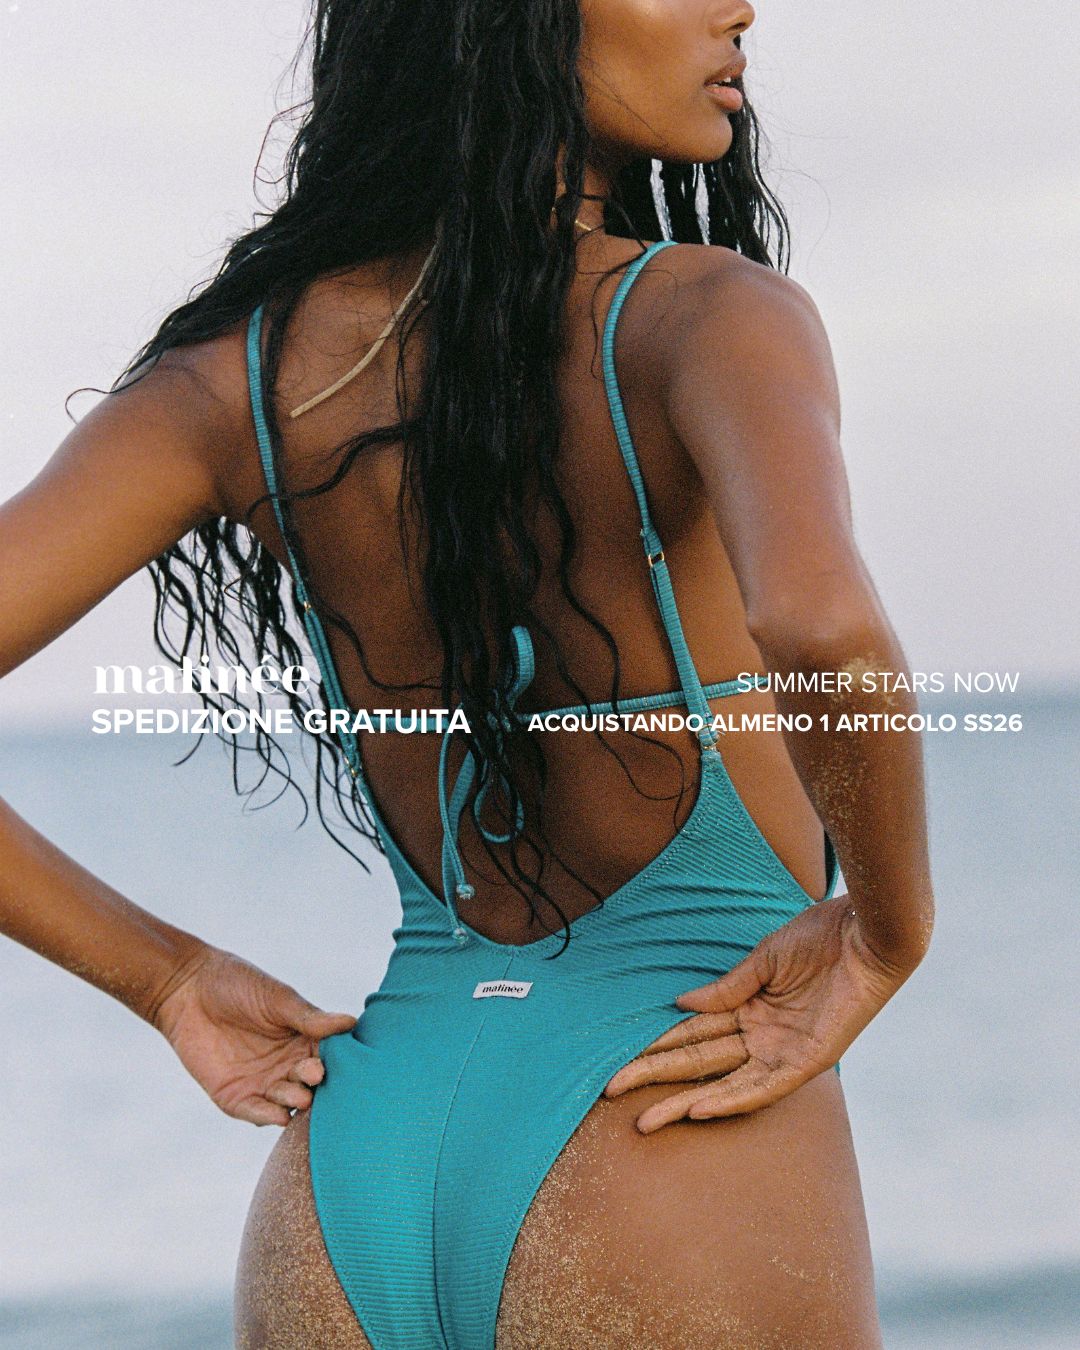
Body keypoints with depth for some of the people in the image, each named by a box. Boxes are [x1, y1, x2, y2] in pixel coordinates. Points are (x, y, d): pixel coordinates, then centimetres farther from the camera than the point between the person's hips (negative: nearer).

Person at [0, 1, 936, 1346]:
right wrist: (888, 929, -13)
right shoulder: (701, 315, -12)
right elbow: (821, 626, -31)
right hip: (687, 1191, -5)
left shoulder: (239, 372, 3)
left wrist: (168, 978, 6)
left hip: (341, 1186, 6)